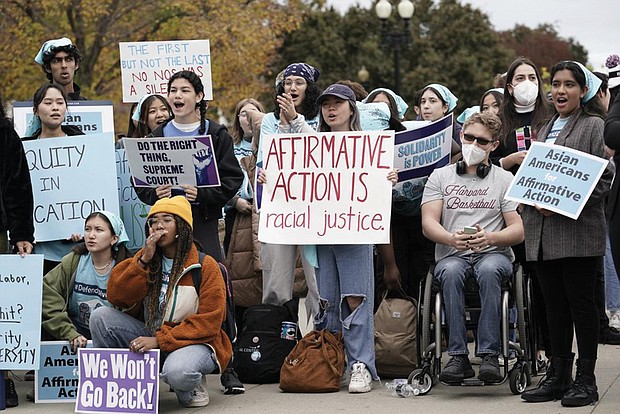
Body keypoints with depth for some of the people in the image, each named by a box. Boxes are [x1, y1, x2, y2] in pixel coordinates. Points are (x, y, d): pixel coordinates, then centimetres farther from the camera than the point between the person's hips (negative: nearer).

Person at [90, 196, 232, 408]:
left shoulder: (205, 266, -8)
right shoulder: (144, 258, 7)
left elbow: (208, 322, -15)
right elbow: (115, 297, -6)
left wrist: (160, 340, -23)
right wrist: (144, 261, -16)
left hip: (192, 342, -5)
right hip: (150, 337, 5)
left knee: (176, 372, -39)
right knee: (100, 316, -15)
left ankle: (191, 387, -2)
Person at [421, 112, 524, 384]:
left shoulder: (505, 180, 13)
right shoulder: (440, 177, 15)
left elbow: (519, 231, 3)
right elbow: (428, 223, 2)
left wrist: (490, 238, -19)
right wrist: (452, 239, -20)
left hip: (494, 254, -1)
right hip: (451, 255, 1)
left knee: (489, 270, -37)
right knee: (451, 272, -35)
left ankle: (489, 355, -38)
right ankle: (458, 356, -35)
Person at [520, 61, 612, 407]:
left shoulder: (594, 126, 0)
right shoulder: (544, 130, 21)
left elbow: (604, 177, -8)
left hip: (578, 231, -6)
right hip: (543, 232, 6)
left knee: (581, 302, -3)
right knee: (555, 305, 9)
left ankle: (586, 380, 2)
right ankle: (559, 376, 15)